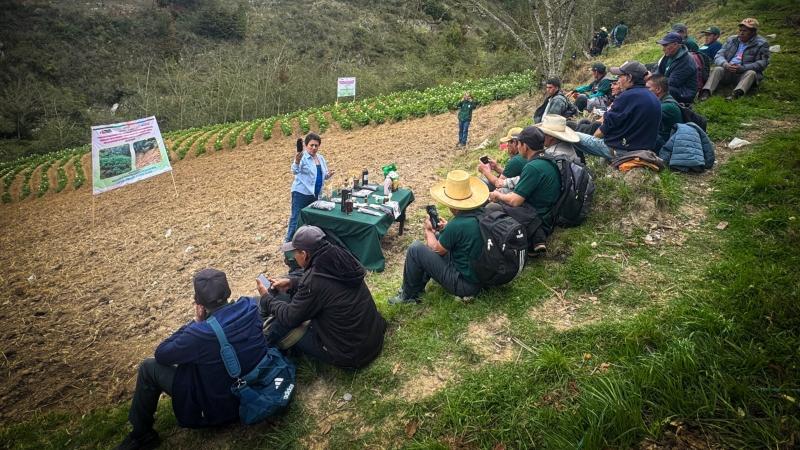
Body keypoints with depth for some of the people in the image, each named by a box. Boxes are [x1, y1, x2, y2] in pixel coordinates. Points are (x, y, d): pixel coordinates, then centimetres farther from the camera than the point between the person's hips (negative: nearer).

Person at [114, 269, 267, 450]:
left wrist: (196, 322, -9)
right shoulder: (252, 306, -17)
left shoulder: (200, 334, -32)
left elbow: (161, 354, -11)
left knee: (149, 367, 6)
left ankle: (141, 434, 25)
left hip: (220, 407, -6)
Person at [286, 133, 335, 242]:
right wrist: (296, 162, -47)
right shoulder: (302, 157, -12)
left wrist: (329, 174, -3)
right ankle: (289, 242, 3)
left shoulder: (321, 158, 10)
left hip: (315, 194, 7)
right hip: (301, 193, -7)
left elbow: (323, 176, 19)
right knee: (297, 218, -5)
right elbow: (295, 171, -27)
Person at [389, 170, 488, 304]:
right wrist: (447, 228, 5)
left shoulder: (457, 225, -28)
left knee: (415, 249, -8)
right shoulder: (480, 214, -5)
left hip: (464, 284, -9)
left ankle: (409, 295, 12)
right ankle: (418, 285, 29)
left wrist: (428, 230, 6)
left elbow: (436, 249, -10)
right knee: (437, 236, 20)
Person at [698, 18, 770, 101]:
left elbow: (763, 63, -8)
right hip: (727, 72, 2)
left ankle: (736, 94, -60)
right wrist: (725, 64, -20)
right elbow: (718, 55, 5)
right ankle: (706, 92, -49)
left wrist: (742, 68, -24)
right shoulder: (731, 40, 15)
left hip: (744, 74, -2)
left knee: (751, 73, -33)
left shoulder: (761, 44, 4)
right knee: (717, 69, -26)